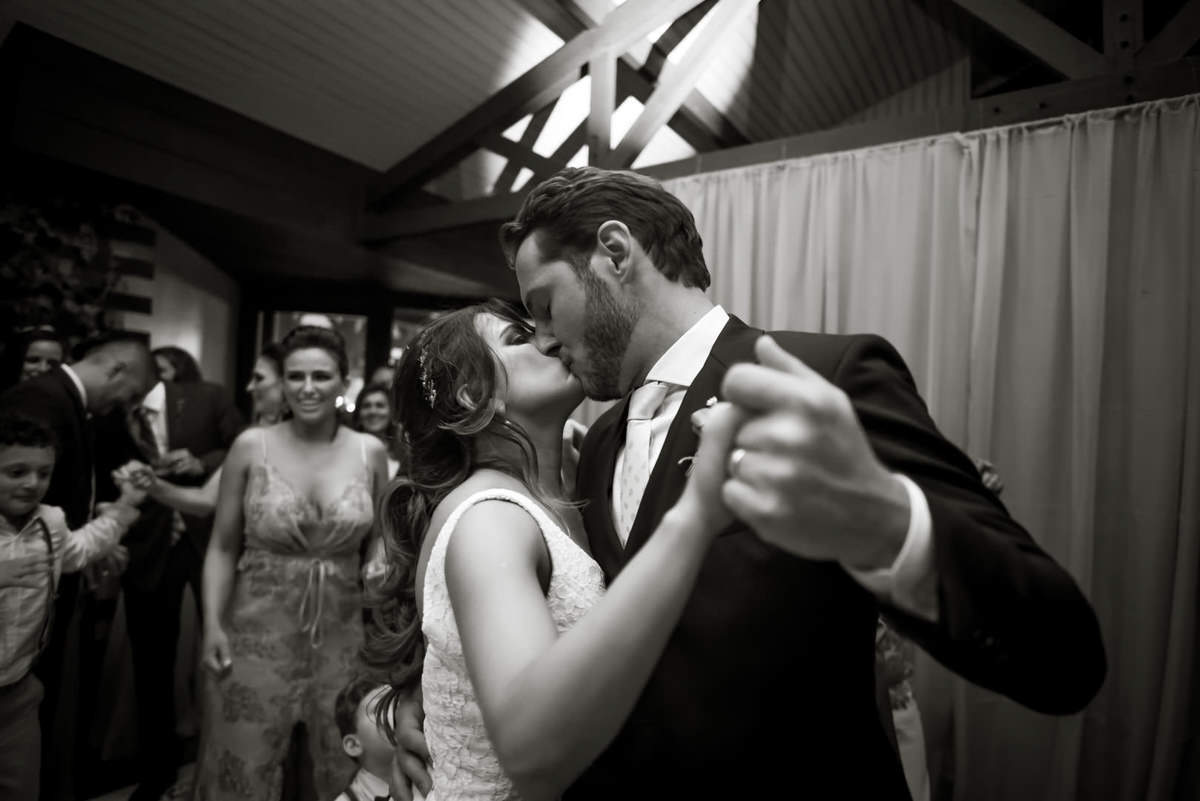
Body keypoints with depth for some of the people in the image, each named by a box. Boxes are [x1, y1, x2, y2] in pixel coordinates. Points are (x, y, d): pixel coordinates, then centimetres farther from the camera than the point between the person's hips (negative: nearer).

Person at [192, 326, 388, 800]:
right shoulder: (251, 446, -6)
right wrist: (212, 623, -9)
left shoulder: (370, 452, -4)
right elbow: (222, 547, 0)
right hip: (257, 633, -1)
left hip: (342, 636, 1)